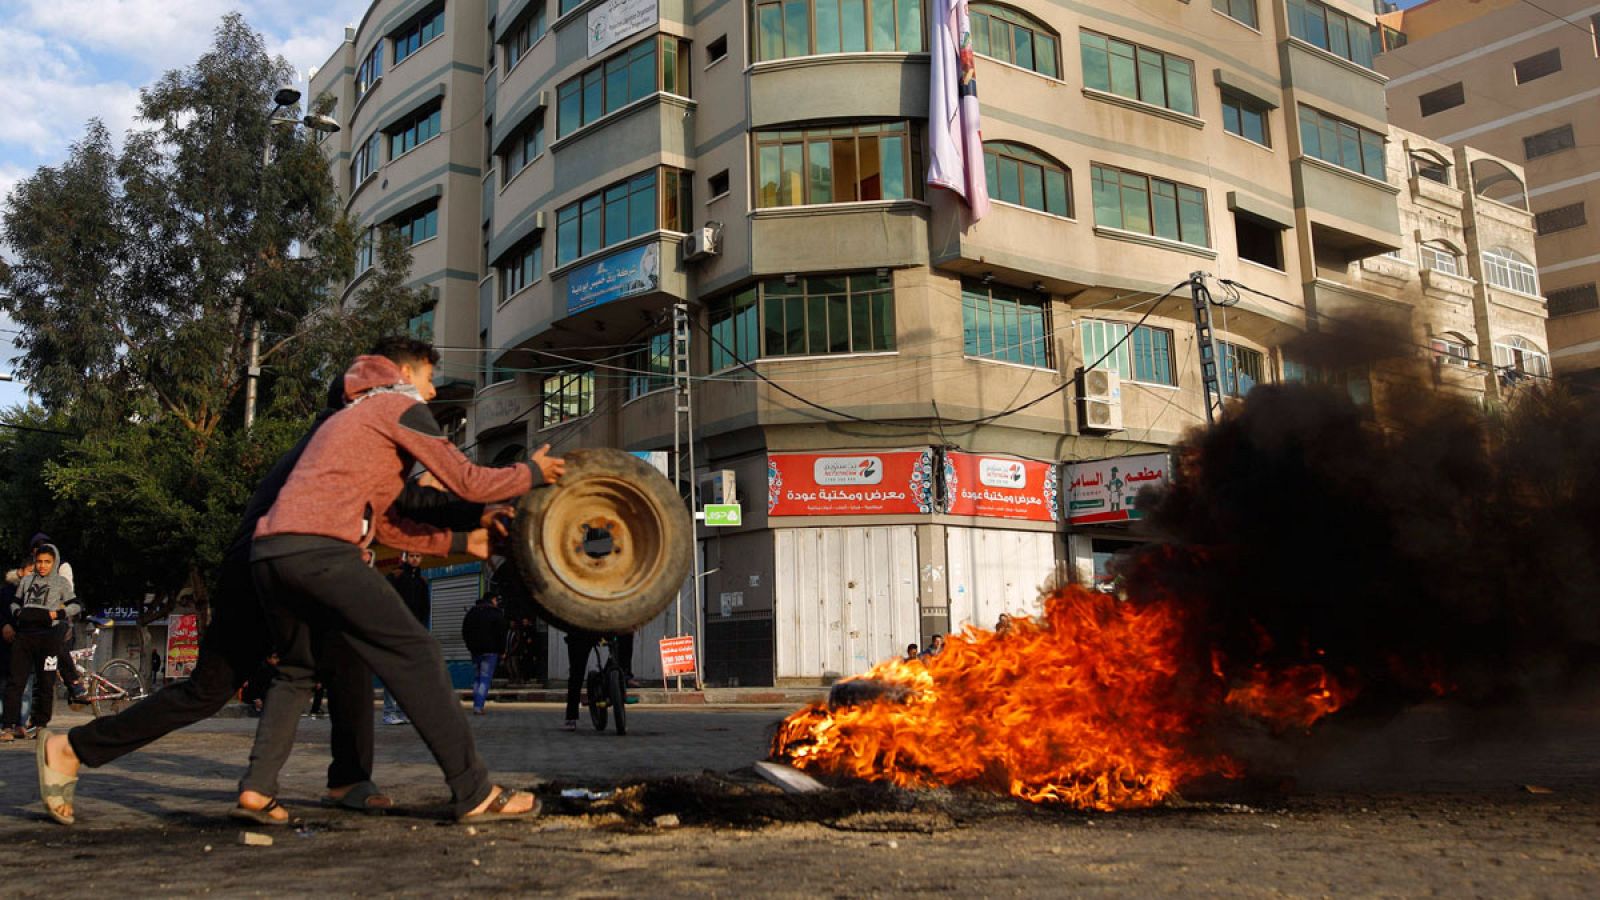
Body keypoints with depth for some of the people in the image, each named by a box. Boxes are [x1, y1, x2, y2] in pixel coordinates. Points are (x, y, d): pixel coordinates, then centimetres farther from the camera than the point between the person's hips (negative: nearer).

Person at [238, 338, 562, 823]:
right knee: (416, 656, -5)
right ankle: (475, 793, -6)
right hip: (320, 548, -9)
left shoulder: (348, 419, 35)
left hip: (267, 549, 9)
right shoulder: (402, 407, 9)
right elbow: (467, 482, 4)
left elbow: (386, 525, 33)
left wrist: (462, 542, 33)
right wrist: (532, 472, 20)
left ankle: (258, 786, 12)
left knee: (295, 669, 27)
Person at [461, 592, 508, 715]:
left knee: (476, 678, 14)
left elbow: (464, 632, 18)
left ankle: (476, 706, 11)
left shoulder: (471, 612, 13)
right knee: (485, 679, -6)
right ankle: (478, 707, -15)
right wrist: (501, 651, 0)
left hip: (475, 650, 5)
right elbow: (501, 633, -7)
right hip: (490, 650, -5)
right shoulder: (496, 613, -5)